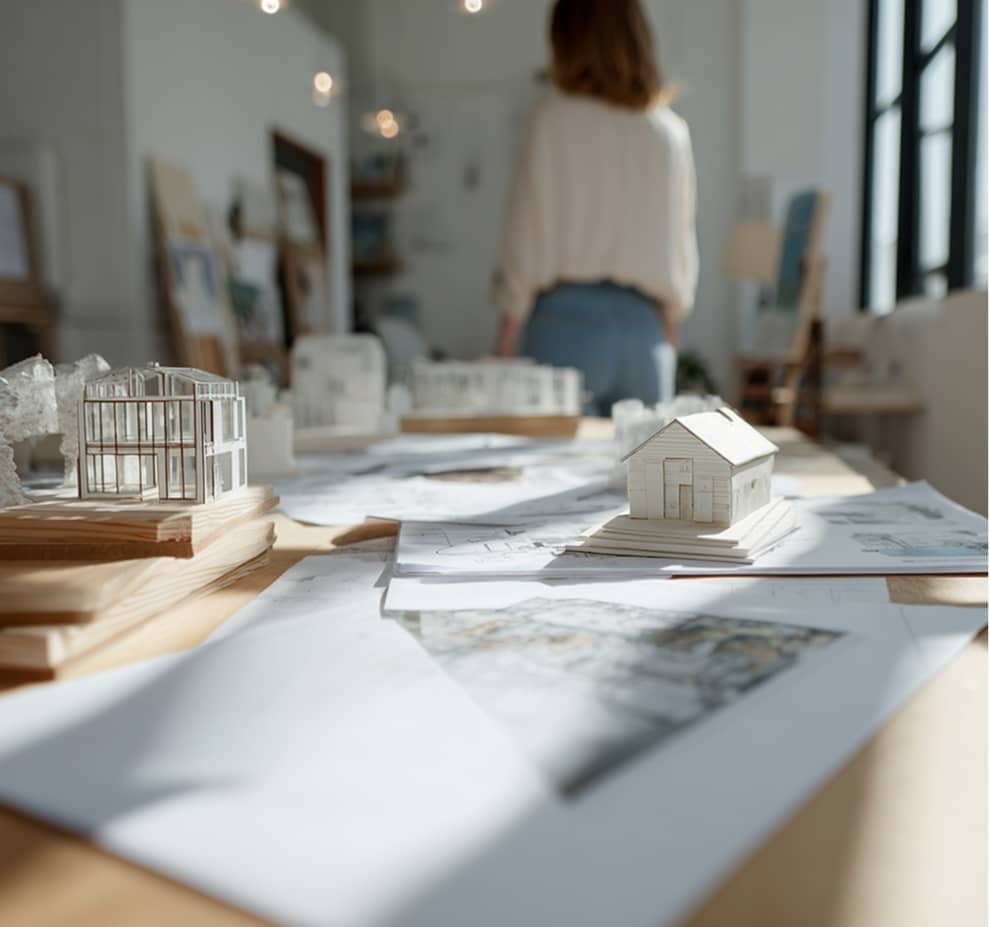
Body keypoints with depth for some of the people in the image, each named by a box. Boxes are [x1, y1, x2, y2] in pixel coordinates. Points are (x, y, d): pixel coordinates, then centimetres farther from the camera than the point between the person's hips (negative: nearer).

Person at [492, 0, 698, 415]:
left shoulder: (553, 118, -4)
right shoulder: (671, 131, 8)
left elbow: (527, 233, -4)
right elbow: (681, 245, 13)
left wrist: (507, 336, 2)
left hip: (567, 318, -4)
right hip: (645, 324, 4)